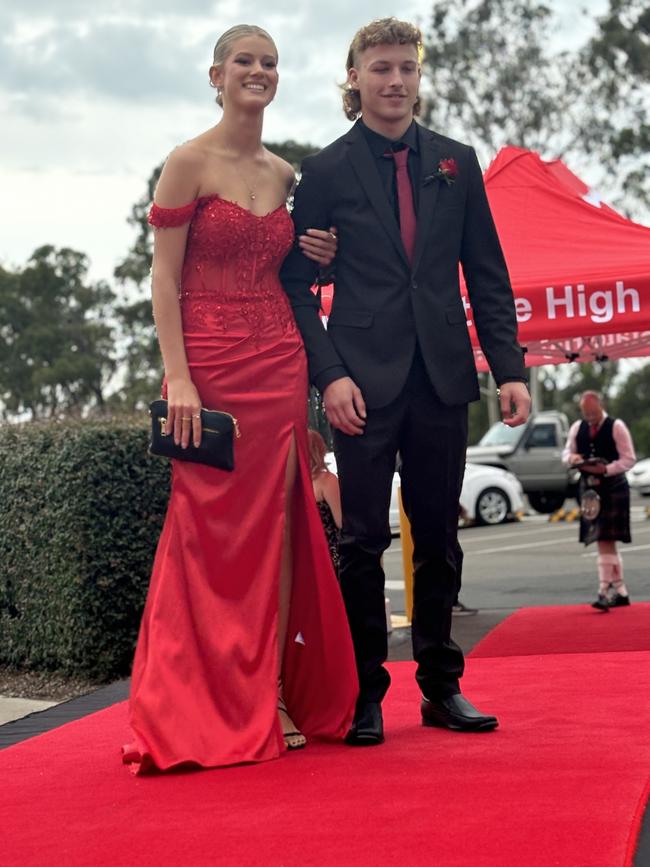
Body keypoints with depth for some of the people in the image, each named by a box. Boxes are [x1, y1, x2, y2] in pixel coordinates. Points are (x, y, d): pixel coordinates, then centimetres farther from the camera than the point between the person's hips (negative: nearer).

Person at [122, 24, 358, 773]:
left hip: (280, 363, 5)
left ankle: (274, 694, 9)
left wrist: (317, 259, 3)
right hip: (212, 362, -5)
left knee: (278, 523, 3)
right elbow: (164, 277, -7)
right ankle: (208, 710, 3)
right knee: (213, 528, -4)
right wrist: (178, 376, -17)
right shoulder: (189, 163, -2)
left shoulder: (285, 176, 15)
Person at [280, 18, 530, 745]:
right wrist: (328, 375, -13)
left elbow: (487, 275, 9)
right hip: (366, 379, -3)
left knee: (438, 536, 9)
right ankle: (365, 694, 9)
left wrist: (509, 368, 1)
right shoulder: (326, 171, 1)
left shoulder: (456, 163, 10)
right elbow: (297, 284, -1)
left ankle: (441, 686, 19)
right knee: (364, 540, 0)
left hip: (442, 377, 3)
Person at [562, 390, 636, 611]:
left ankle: (604, 592, -13)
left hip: (613, 488, -6)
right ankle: (620, 592, 19)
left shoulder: (616, 427, -9)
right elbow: (566, 452, 16)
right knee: (605, 543, 11)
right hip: (589, 489, 6)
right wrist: (572, 457, -8)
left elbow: (629, 459, -10)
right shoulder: (577, 427, 8)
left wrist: (606, 469, -23)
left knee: (605, 541, -13)